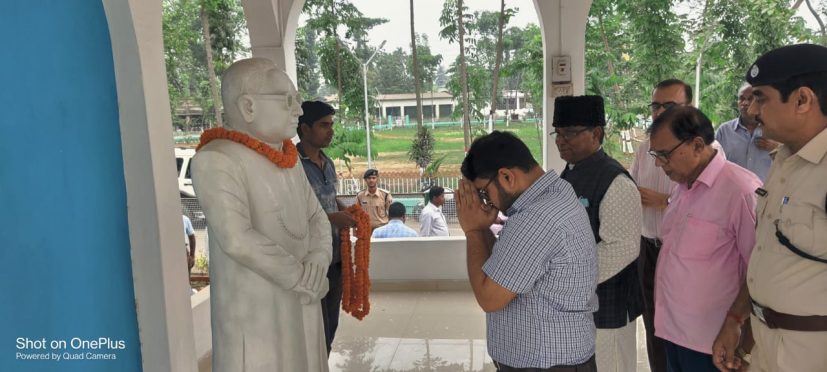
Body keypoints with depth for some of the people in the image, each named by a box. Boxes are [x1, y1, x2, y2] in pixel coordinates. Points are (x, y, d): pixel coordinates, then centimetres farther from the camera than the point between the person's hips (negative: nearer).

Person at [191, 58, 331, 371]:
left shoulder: (286, 157, 9)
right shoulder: (216, 160, -16)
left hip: (301, 303, 7)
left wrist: (319, 259, -7)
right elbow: (238, 240, -24)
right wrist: (303, 277, -16)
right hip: (254, 311, -7)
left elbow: (316, 216, 12)